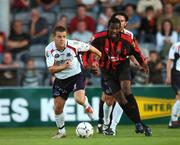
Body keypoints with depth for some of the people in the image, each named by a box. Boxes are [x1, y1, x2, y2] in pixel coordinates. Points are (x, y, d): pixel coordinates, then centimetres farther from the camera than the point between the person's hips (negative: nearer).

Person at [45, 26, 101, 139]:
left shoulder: (73, 45, -21)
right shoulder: (49, 49, -16)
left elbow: (89, 48, -4)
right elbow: (51, 69, -17)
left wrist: (101, 56, 11)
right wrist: (63, 67, -35)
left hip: (76, 75, -3)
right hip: (61, 79, 3)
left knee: (79, 99, -27)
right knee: (58, 107, 2)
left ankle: (87, 106, 12)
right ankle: (61, 131, 25)